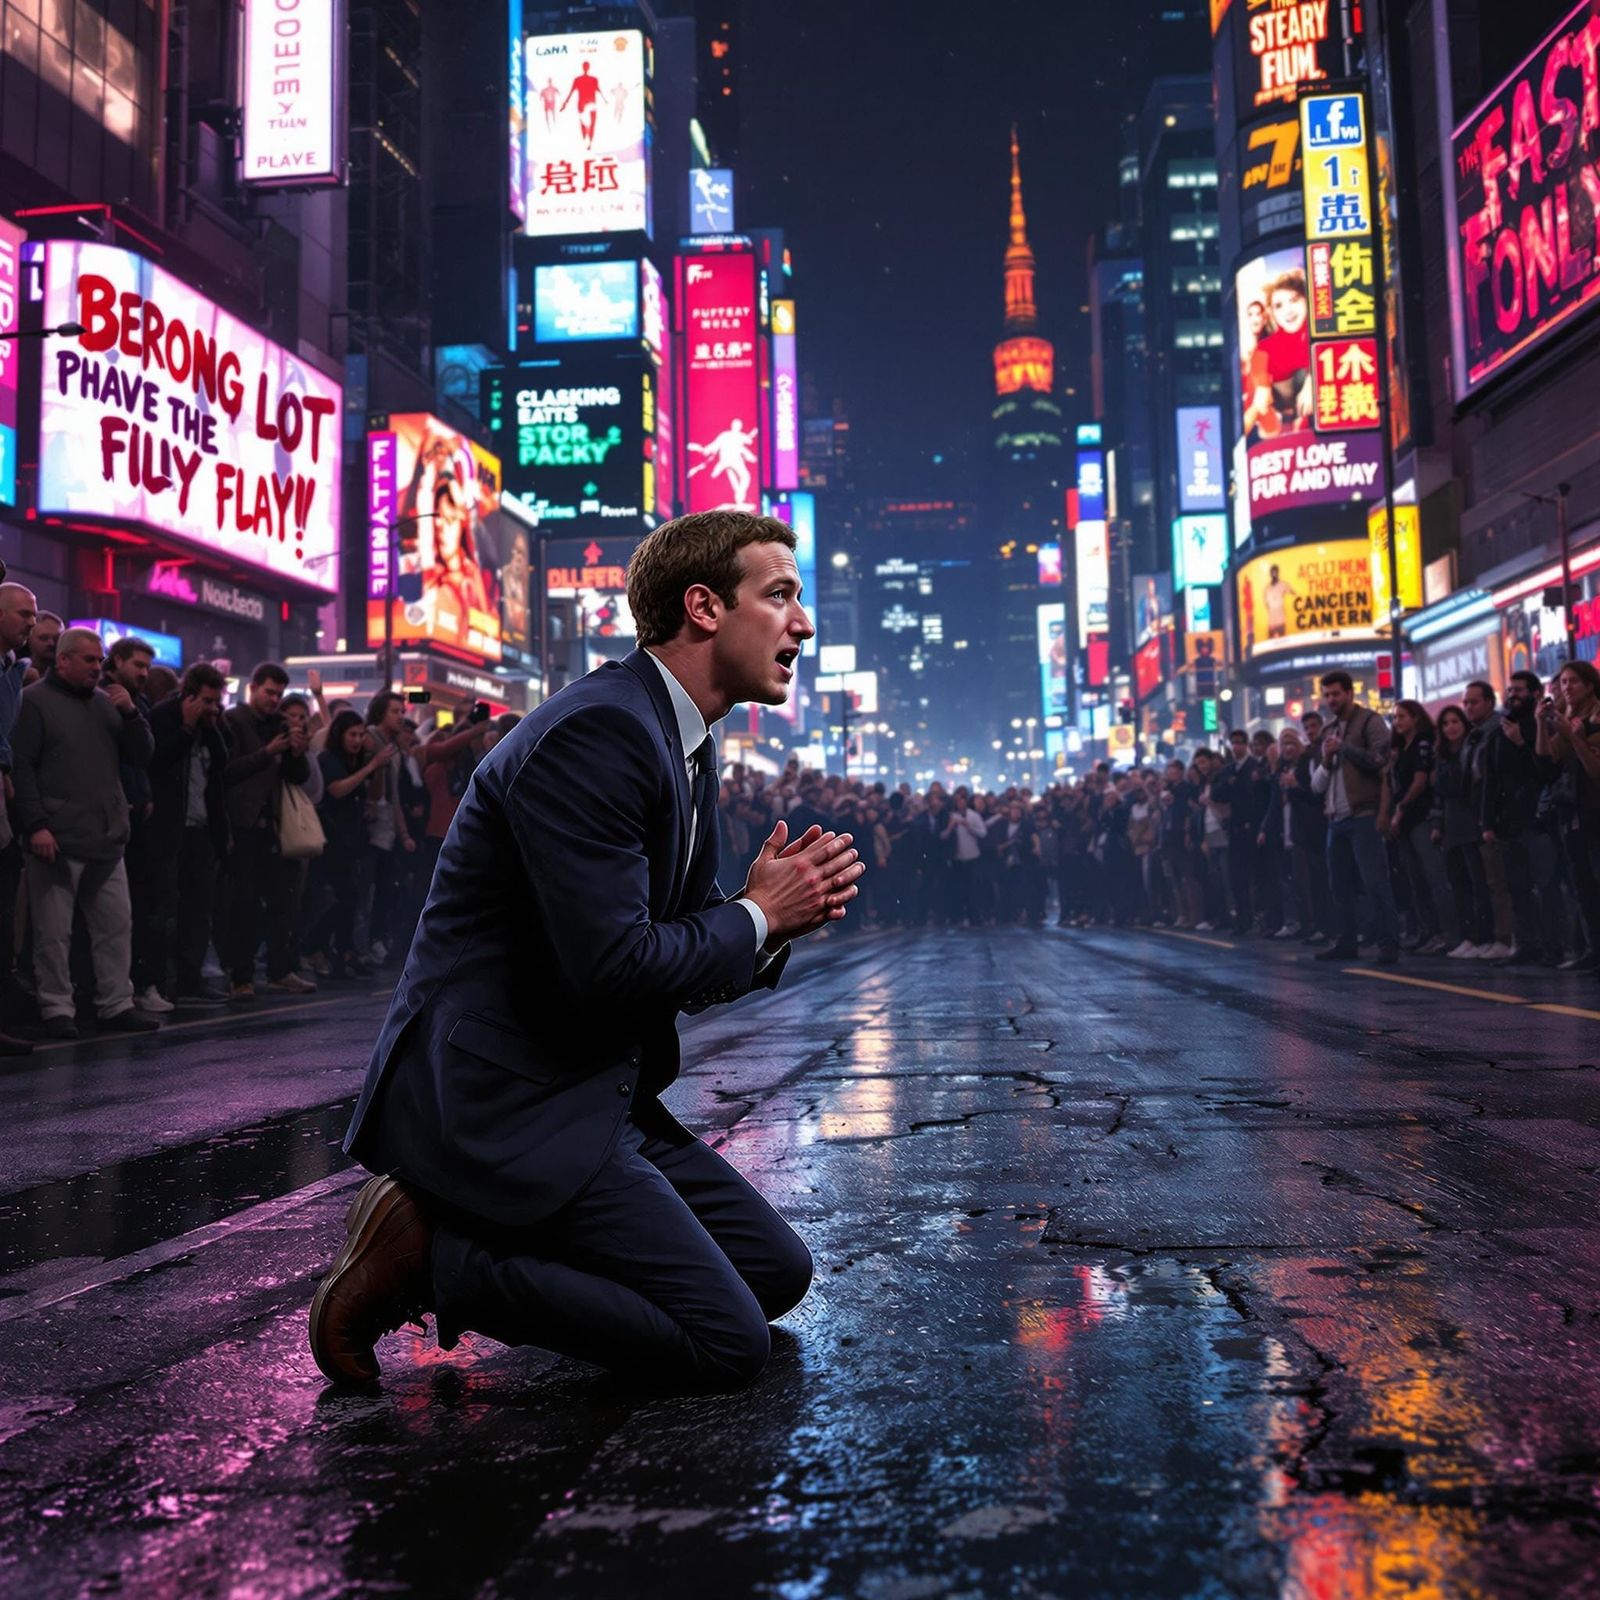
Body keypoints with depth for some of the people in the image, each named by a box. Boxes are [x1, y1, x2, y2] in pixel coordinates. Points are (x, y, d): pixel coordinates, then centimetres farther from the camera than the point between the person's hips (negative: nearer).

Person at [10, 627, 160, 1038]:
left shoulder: (107, 702, 14)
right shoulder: (34, 701, -1)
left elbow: (142, 756, 14)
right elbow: (20, 766, -7)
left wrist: (130, 712, -3)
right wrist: (36, 825, -16)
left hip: (107, 840, 5)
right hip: (57, 841, -5)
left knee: (117, 926, 6)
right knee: (54, 932, 0)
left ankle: (116, 1004, 14)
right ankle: (57, 1010, 9)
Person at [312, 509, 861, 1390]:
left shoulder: (683, 745, 13)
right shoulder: (595, 733, -19)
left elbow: (678, 966, 15)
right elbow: (610, 970, -25)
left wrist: (772, 918, -4)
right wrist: (757, 917, -10)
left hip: (594, 1095, 10)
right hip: (500, 1103, -10)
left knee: (778, 1269, 12)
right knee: (729, 1340, -11)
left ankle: (446, 1234, 11)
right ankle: (429, 1254, -4)